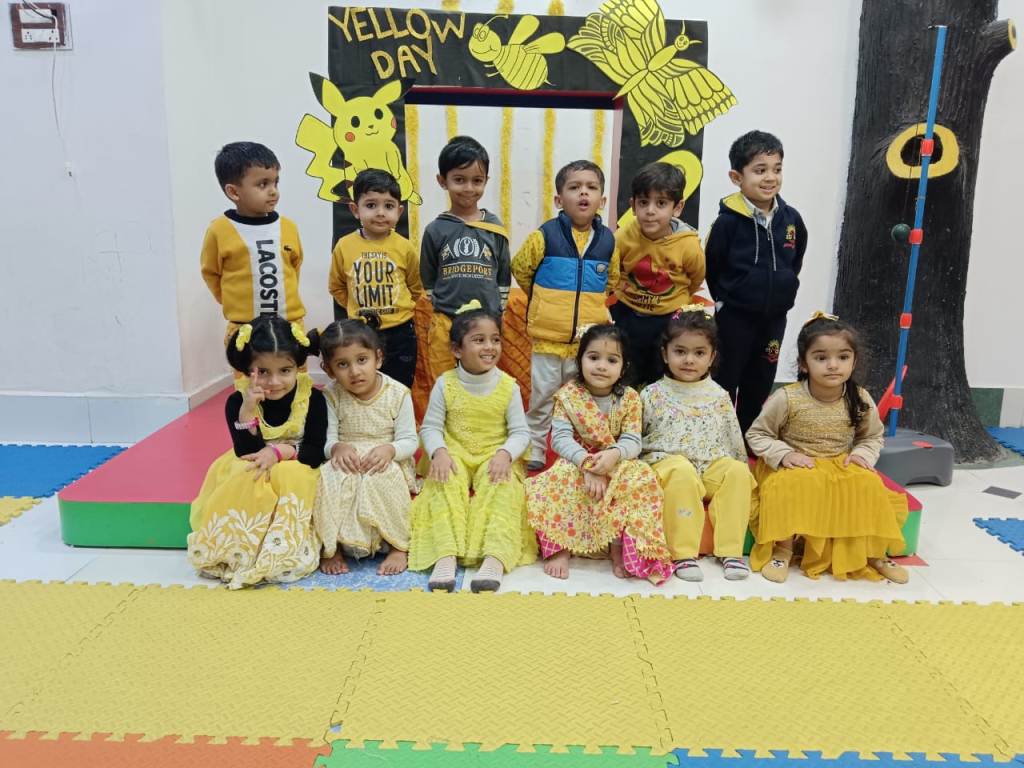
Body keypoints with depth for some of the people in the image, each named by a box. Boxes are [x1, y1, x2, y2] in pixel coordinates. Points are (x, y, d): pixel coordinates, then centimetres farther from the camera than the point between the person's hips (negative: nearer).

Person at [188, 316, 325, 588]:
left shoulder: (312, 398, -13)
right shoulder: (238, 402, -12)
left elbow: (317, 453, -14)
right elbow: (246, 455, -20)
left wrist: (281, 451, -30)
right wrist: (247, 411, -32)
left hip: (296, 473, -1)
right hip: (250, 478, 1)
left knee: (291, 475, -33)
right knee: (244, 476, -31)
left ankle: (283, 549, -22)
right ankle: (238, 547, -16)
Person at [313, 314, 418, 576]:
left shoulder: (398, 393, -6)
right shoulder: (332, 396, -2)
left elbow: (409, 441, -6)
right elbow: (327, 439, -4)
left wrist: (389, 450, -27)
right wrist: (337, 448, -28)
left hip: (387, 463, -1)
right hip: (347, 463, 2)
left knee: (380, 479, -36)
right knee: (328, 477, -32)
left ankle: (399, 545, -18)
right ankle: (331, 546, -13)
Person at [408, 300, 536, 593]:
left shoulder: (508, 386, -3)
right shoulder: (446, 384, -3)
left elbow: (520, 432, -3)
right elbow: (430, 427, -2)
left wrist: (505, 454, -24)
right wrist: (439, 452, -23)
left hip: (495, 457, 0)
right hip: (455, 456, 0)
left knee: (502, 486, -30)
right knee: (445, 484, -30)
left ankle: (495, 558, -39)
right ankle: (446, 557, -37)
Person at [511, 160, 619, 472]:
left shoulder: (608, 240, 1)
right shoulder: (545, 235, -9)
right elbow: (520, 269, 5)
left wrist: (589, 303, 10)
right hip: (548, 335, -2)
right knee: (542, 395, 8)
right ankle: (534, 446, 24)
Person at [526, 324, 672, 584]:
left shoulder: (629, 398, -3)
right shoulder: (568, 395, -7)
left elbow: (632, 441, -9)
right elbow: (561, 438, -16)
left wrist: (614, 454, -33)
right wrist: (587, 463, -33)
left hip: (617, 466, 1)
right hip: (577, 463, -1)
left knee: (642, 478, -28)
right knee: (562, 476, -33)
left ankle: (620, 546, -16)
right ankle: (560, 548, -21)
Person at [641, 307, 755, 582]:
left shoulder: (719, 397, 10)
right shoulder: (653, 395, 3)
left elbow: (734, 441, 17)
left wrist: (738, 472, 14)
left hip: (712, 467, 3)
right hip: (667, 464, -3)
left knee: (738, 470, -25)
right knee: (682, 471, -36)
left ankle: (730, 549, -17)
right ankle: (683, 553, -29)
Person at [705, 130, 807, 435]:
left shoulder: (791, 218, -3)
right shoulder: (728, 220, -16)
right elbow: (712, 268, -8)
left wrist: (782, 291, 9)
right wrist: (726, 300, -2)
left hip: (774, 318, 5)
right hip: (734, 318, -5)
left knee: (759, 387, 16)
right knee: (724, 384, 6)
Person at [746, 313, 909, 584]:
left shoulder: (861, 401, -5)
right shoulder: (786, 399, -15)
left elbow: (873, 436, 14)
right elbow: (756, 435, -5)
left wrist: (863, 455, -7)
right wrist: (784, 454, -20)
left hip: (842, 468, 3)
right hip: (796, 468, -3)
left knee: (869, 486, -22)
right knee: (792, 486, -35)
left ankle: (874, 553, 1)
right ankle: (783, 549, -17)